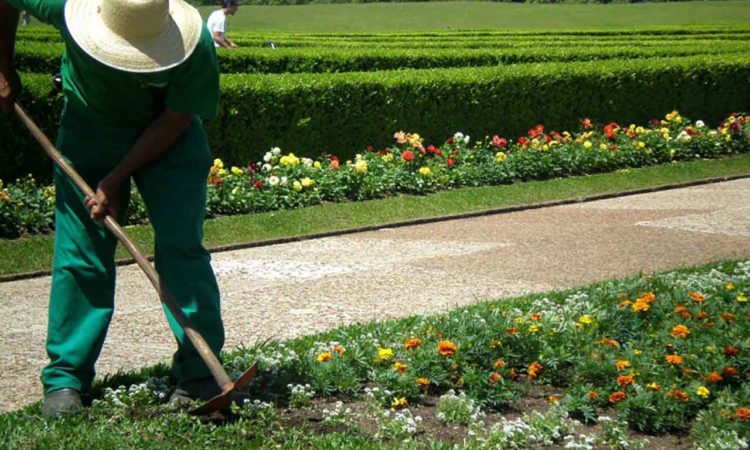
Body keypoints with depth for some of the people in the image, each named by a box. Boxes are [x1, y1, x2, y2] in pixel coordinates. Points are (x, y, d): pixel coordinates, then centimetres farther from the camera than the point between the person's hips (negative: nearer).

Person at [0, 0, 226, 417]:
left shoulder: (196, 48, -33)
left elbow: (174, 121, -20)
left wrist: (115, 179, -22)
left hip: (169, 135, -1)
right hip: (89, 128, 1)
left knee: (181, 246, -11)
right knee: (78, 253, -3)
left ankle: (200, 372, -2)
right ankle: (66, 376, 6)